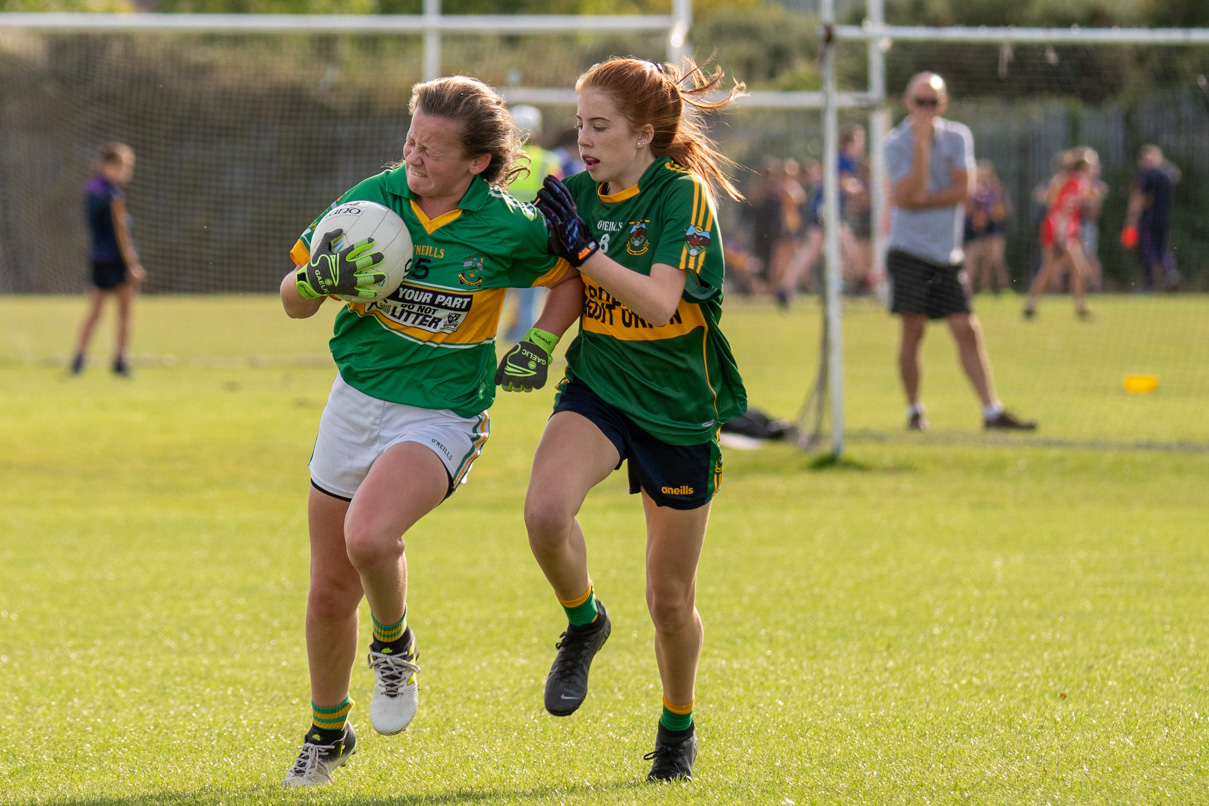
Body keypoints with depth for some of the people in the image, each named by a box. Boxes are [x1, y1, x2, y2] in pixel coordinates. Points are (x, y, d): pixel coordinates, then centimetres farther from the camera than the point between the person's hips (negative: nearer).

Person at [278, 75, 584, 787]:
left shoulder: (507, 227, -11)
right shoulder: (373, 199, -5)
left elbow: (570, 277, 9)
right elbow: (293, 301, 4)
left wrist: (541, 342, -6)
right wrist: (318, 280, -18)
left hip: (441, 415, -4)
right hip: (356, 401, 4)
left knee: (369, 536, -31)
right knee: (329, 594, 8)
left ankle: (394, 644, 1)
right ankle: (327, 731, 33)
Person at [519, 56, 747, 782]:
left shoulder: (684, 194, -14)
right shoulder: (584, 193, 2)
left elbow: (659, 300, -25)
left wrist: (582, 248, -26)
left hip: (679, 411, -3)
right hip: (597, 390, 3)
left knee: (671, 598, 7)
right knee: (546, 510, -30)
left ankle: (678, 727, 34)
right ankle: (584, 624, 0)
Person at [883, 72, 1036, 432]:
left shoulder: (958, 136, 5)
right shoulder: (896, 143, -5)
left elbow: (962, 190, -7)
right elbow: (912, 194, -17)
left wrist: (919, 200, -13)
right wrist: (922, 143, -20)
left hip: (947, 254, 3)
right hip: (909, 251, -3)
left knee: (968, 331, -1)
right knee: (913, 328, -9)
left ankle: (992, 411, 0)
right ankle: (914, 410, 6)